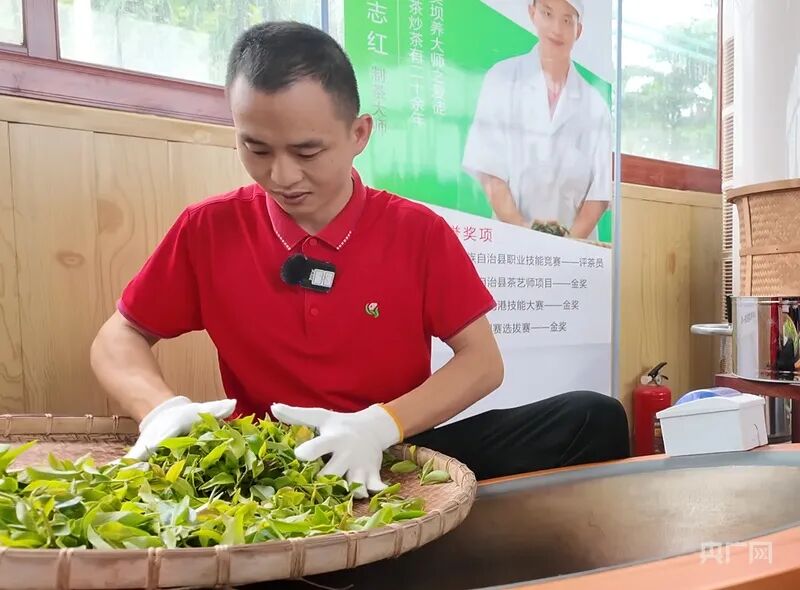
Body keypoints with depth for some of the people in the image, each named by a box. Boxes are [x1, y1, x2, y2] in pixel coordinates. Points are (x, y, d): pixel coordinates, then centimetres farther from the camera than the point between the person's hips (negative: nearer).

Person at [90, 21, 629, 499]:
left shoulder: (420, 232, -5)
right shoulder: (208, 229, -3)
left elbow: (483, 361, -6)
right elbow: (118, 338, 6)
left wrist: (379, 425, -24)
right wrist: (163, 410, -18)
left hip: (394, 457, 0)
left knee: (594, 421, -17)